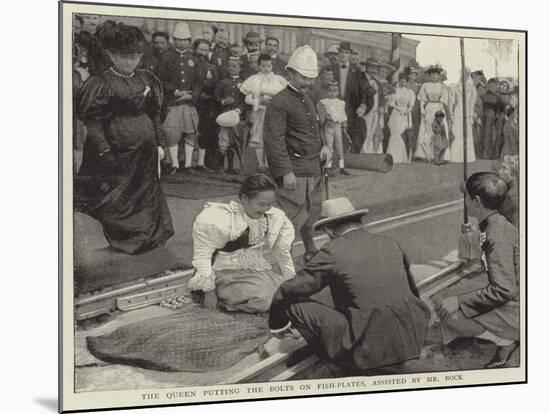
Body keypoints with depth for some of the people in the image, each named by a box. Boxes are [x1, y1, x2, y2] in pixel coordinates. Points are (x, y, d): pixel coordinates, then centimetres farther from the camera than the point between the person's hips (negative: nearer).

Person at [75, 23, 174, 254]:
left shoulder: (147, 80, 9)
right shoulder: (101, 84, -7)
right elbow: (93, 122, -9)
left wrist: (159, 143, 8)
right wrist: (104, 150, -16)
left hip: (146, 148, 5)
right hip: (117, 146, -5)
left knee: (146, 194, 11)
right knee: (117, 199, 3)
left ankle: (147, 239, 23)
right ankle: (124, 240, 18)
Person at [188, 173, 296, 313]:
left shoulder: (276, 217, 1)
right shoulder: (217, 220, -17)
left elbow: (282, 252, 14)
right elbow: (203, 255, -12)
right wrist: (209, 292, -13)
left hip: (258, 272, 7)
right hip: (227, 274, -7)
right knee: (263, 299, -29)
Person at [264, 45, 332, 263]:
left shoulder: (307, 99, 17)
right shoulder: (279, 103, -13)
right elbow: (274, 139, -19)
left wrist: (323, 145, 9)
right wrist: (286, 172, -23)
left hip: (313, 167, 9)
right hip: (294, 169, -9)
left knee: (312, 212, 19)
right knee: (292, 216, -11)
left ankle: (311, 253, 35)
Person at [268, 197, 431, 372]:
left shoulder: (332, 252, -6)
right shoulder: (390, 244, 11)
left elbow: (287, 292, 0)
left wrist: (277, 324, 19)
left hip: (369, 349, -6)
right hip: (412, 343, 7)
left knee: (294, 304, 2)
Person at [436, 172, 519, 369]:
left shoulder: (497, 236, -23)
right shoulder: (498, 224, 7)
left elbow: (503, 290, -27)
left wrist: (459, 302, -23)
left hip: (515, 312, -10)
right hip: (510, 302, 10)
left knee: (452, 318, -20)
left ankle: (506, 342, -3)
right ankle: (505, 340, 11)